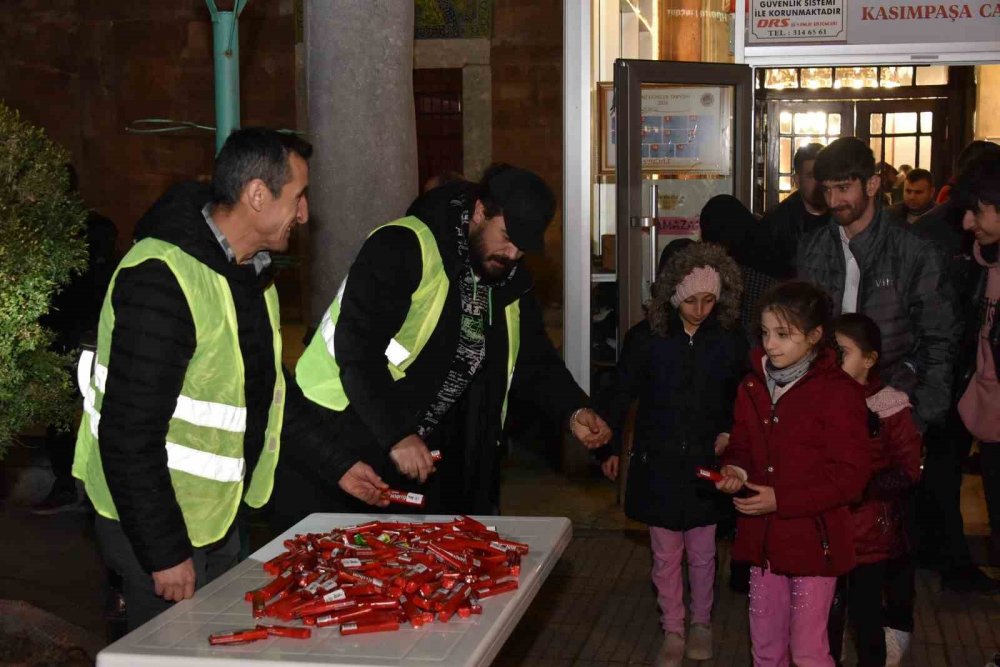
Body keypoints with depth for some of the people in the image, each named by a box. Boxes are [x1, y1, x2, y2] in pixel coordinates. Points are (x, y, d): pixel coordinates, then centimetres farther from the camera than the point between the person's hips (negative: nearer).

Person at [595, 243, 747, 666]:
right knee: (665, 556, 9)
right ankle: (673, 631, 25)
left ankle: (701, 624, 33)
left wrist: (730, 432, -4)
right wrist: (609, 446, -3)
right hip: (658, 463, 0)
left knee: (702, 553, 12)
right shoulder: (646, 337, -8)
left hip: (706, 463, 1)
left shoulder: (729, 339, -5)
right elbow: (621, 395, -1)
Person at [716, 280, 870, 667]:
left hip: (813, 542, -6)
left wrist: (781, 500, -20)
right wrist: (734, 469, -6)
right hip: (762, 539, 6)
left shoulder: (839, 392, -14)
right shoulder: (752, 387, 6)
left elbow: (849, 476, -15)